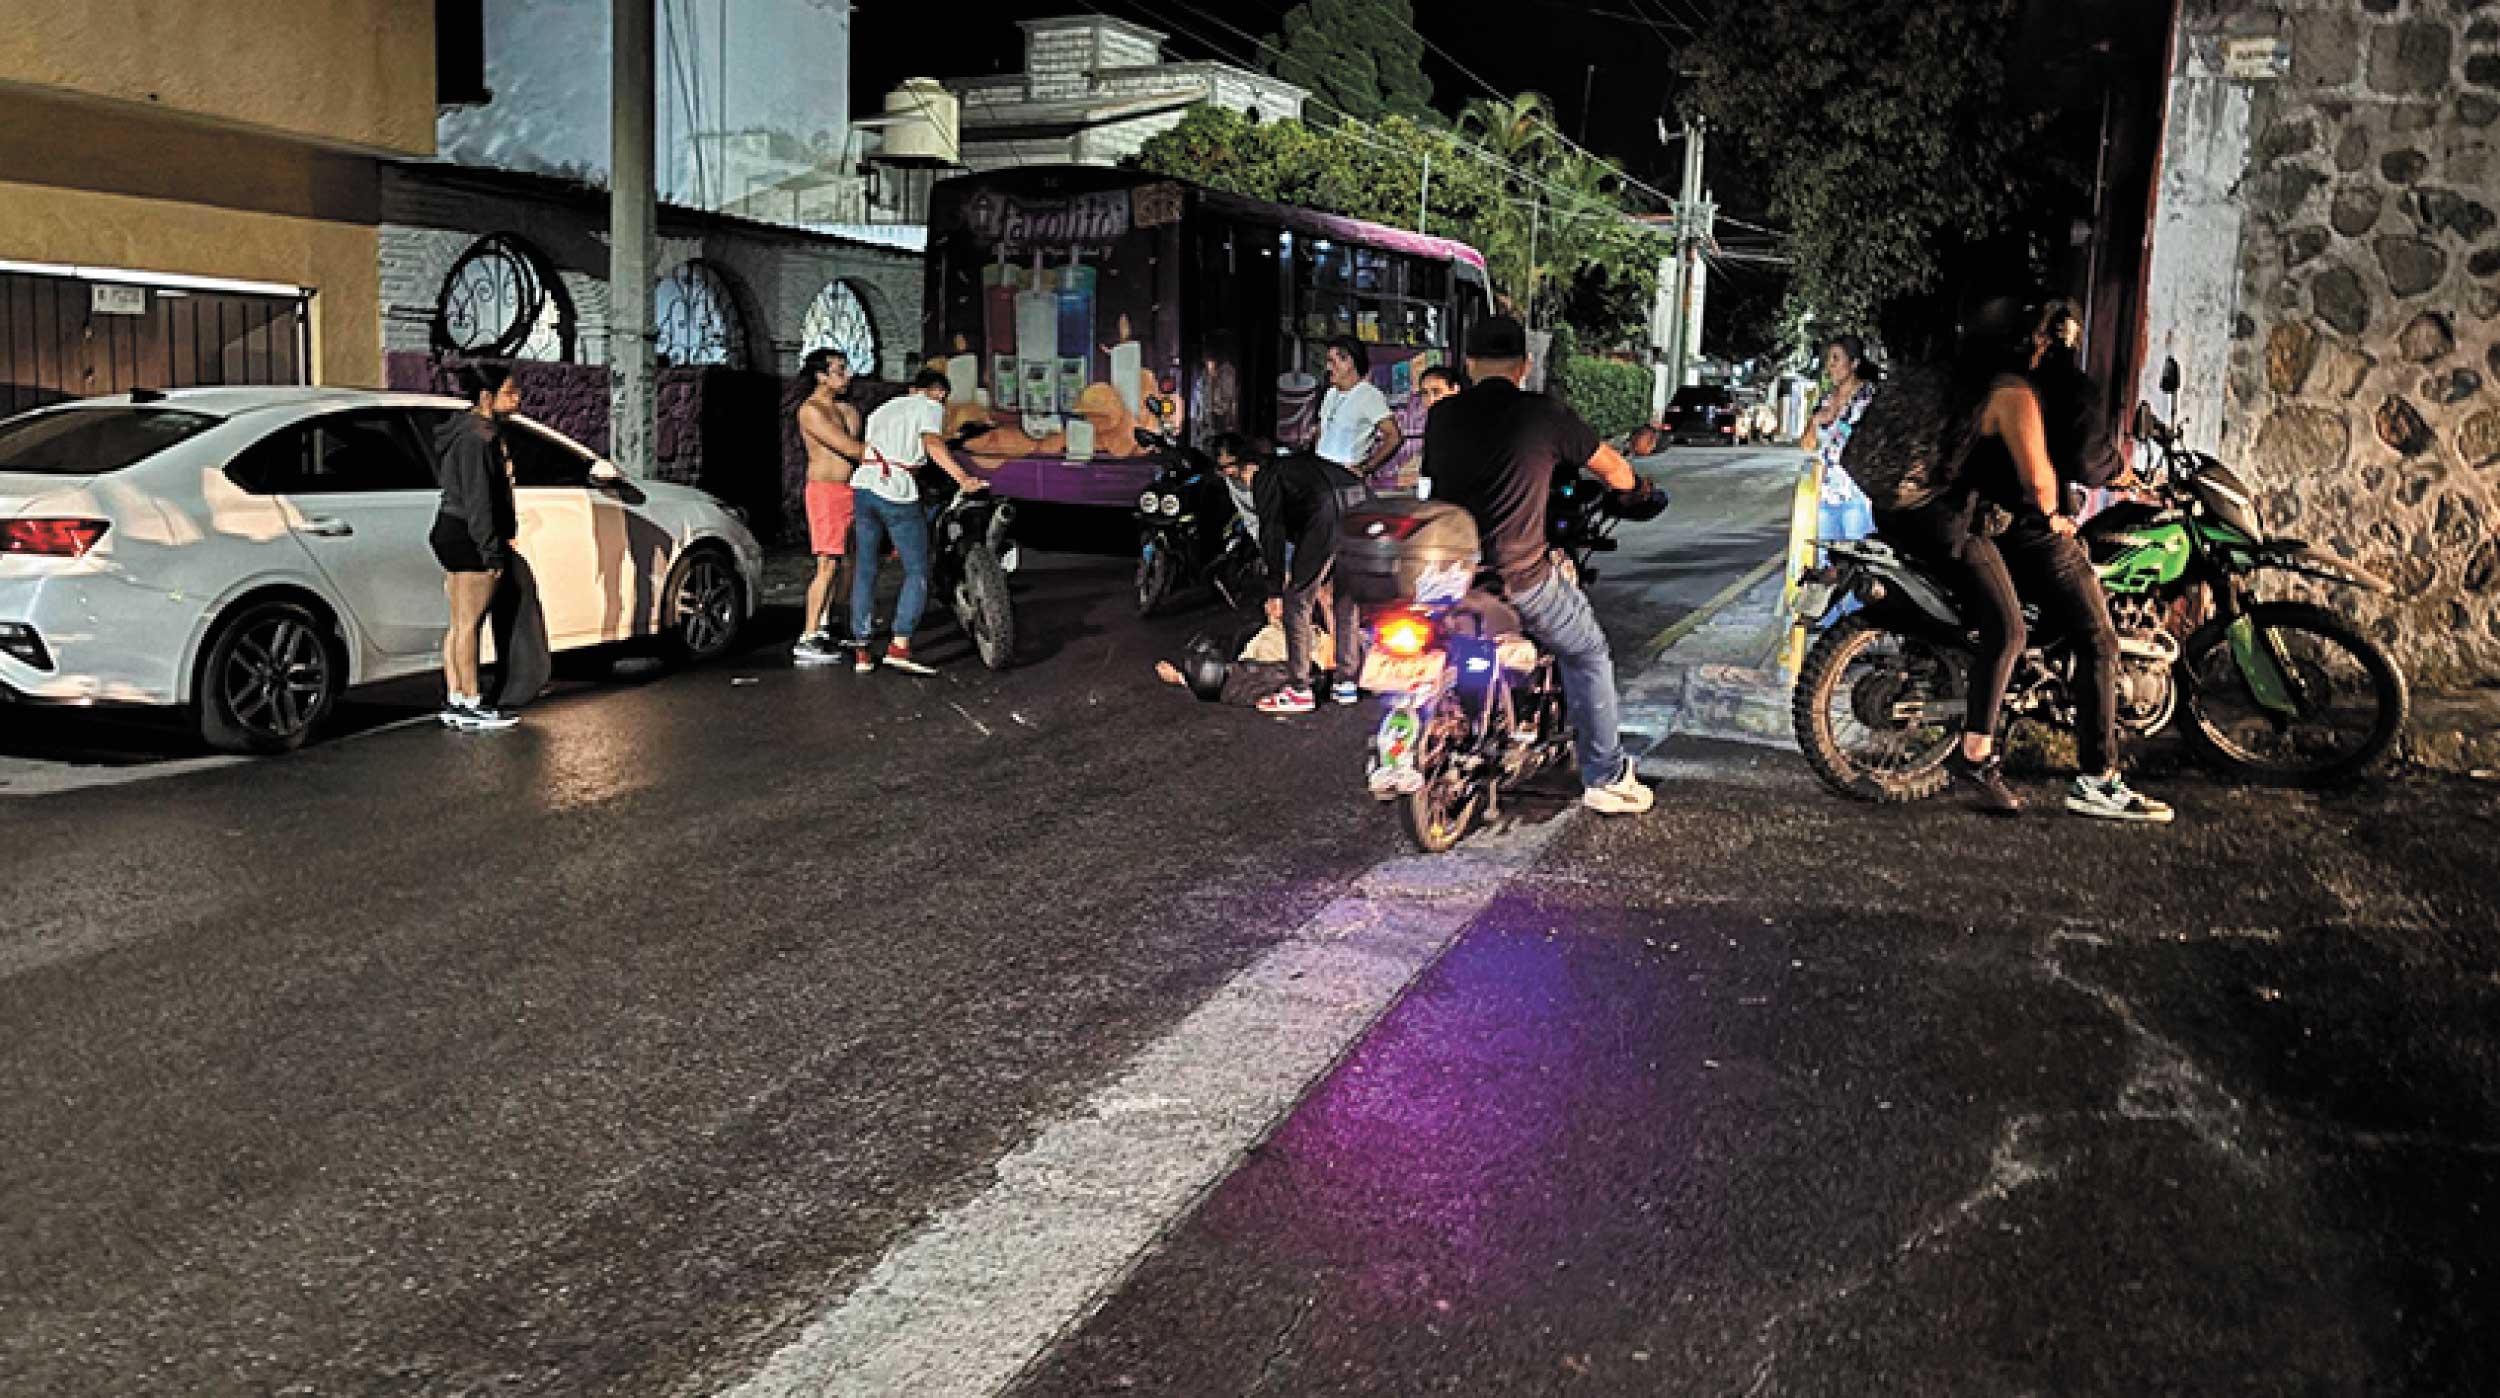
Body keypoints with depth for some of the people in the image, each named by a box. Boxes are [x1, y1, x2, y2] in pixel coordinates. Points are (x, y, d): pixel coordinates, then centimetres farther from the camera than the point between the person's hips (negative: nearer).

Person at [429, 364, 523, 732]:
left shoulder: (468, 430, 17)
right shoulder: (478, 438, -16)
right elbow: (478, 501, -21)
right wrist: (493, 552, -21)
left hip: (452, 533, 11)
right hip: (468, 537, -11)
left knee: (459, 624, 12)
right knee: (468, 623, -6)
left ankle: (453, 703, 17)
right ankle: (471, 706, -2)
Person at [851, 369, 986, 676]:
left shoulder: (881, 411, 29)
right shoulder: (931, 407, 7)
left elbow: (864, 452, 22)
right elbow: (932, 442, -12)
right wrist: (963, 478, -22)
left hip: (862, 486, 7)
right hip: (897, 492, -7)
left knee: (864, 570, 12)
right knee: (918, 571, -1)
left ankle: (861, 651, 11)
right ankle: (899, 647, -14)